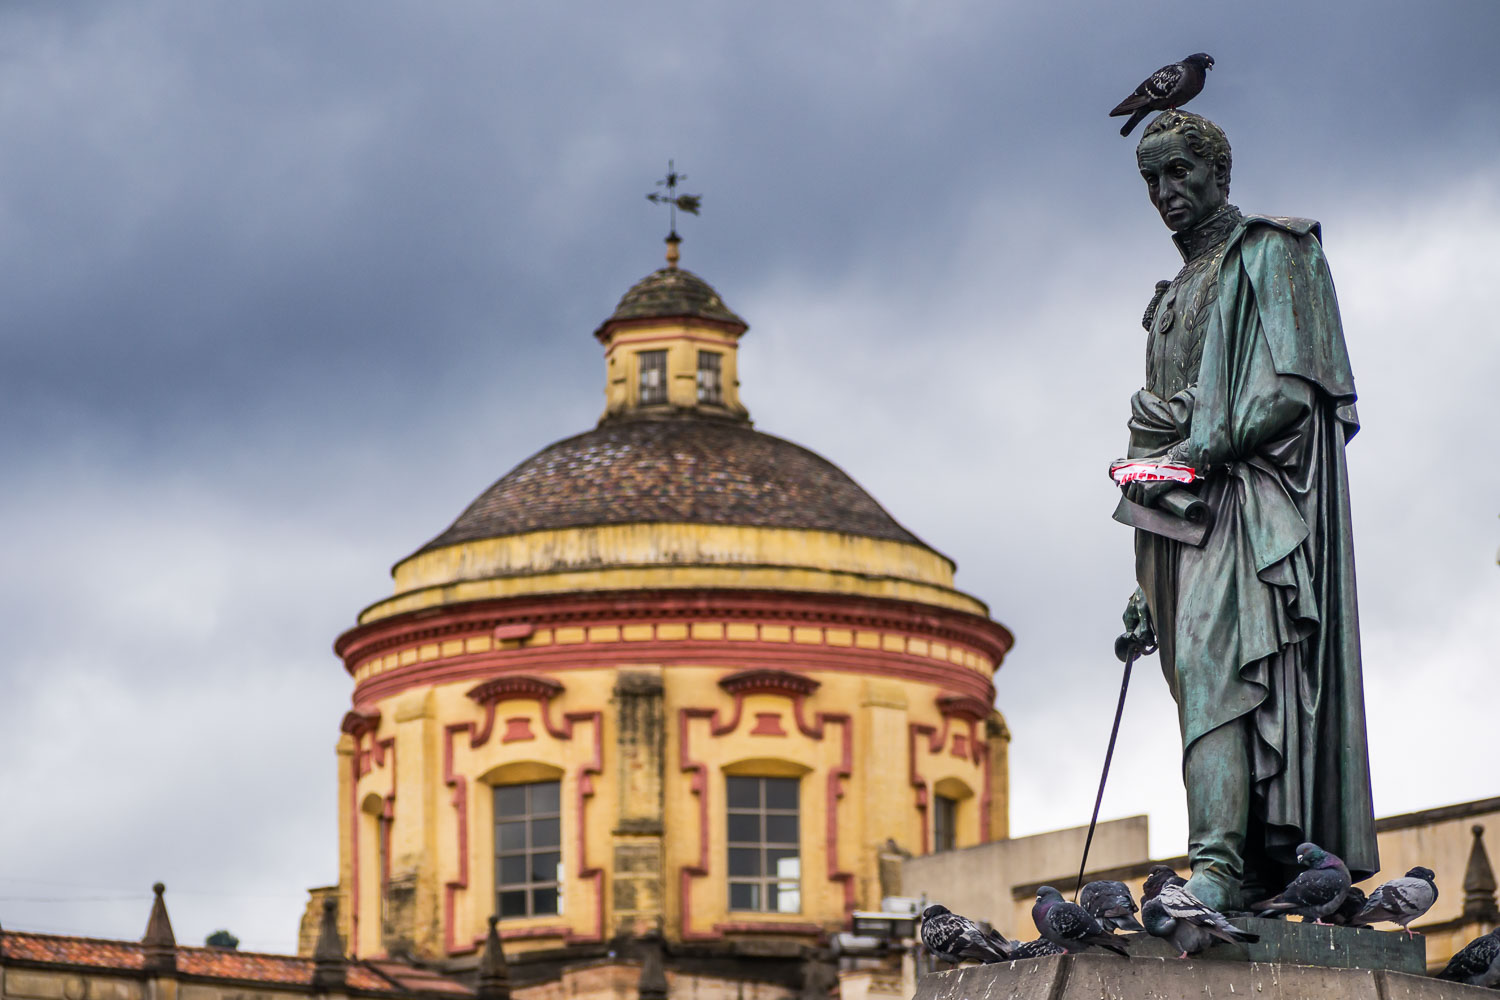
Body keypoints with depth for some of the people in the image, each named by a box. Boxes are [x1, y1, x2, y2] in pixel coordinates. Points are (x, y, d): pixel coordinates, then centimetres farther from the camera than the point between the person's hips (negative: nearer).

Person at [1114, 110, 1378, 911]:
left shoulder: (1271, 256, 4)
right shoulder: (1174, 298, 27)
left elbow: (1294, 390, -9)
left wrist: (1202, 450, -17)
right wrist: (1145, 585, 19)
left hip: (1248, 494, -8)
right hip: (1183, 513, 8)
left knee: (1214, 660, -24)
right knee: (1205, 680, -3)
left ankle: (1219, 862, -35)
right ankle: (1258, 876, -8)